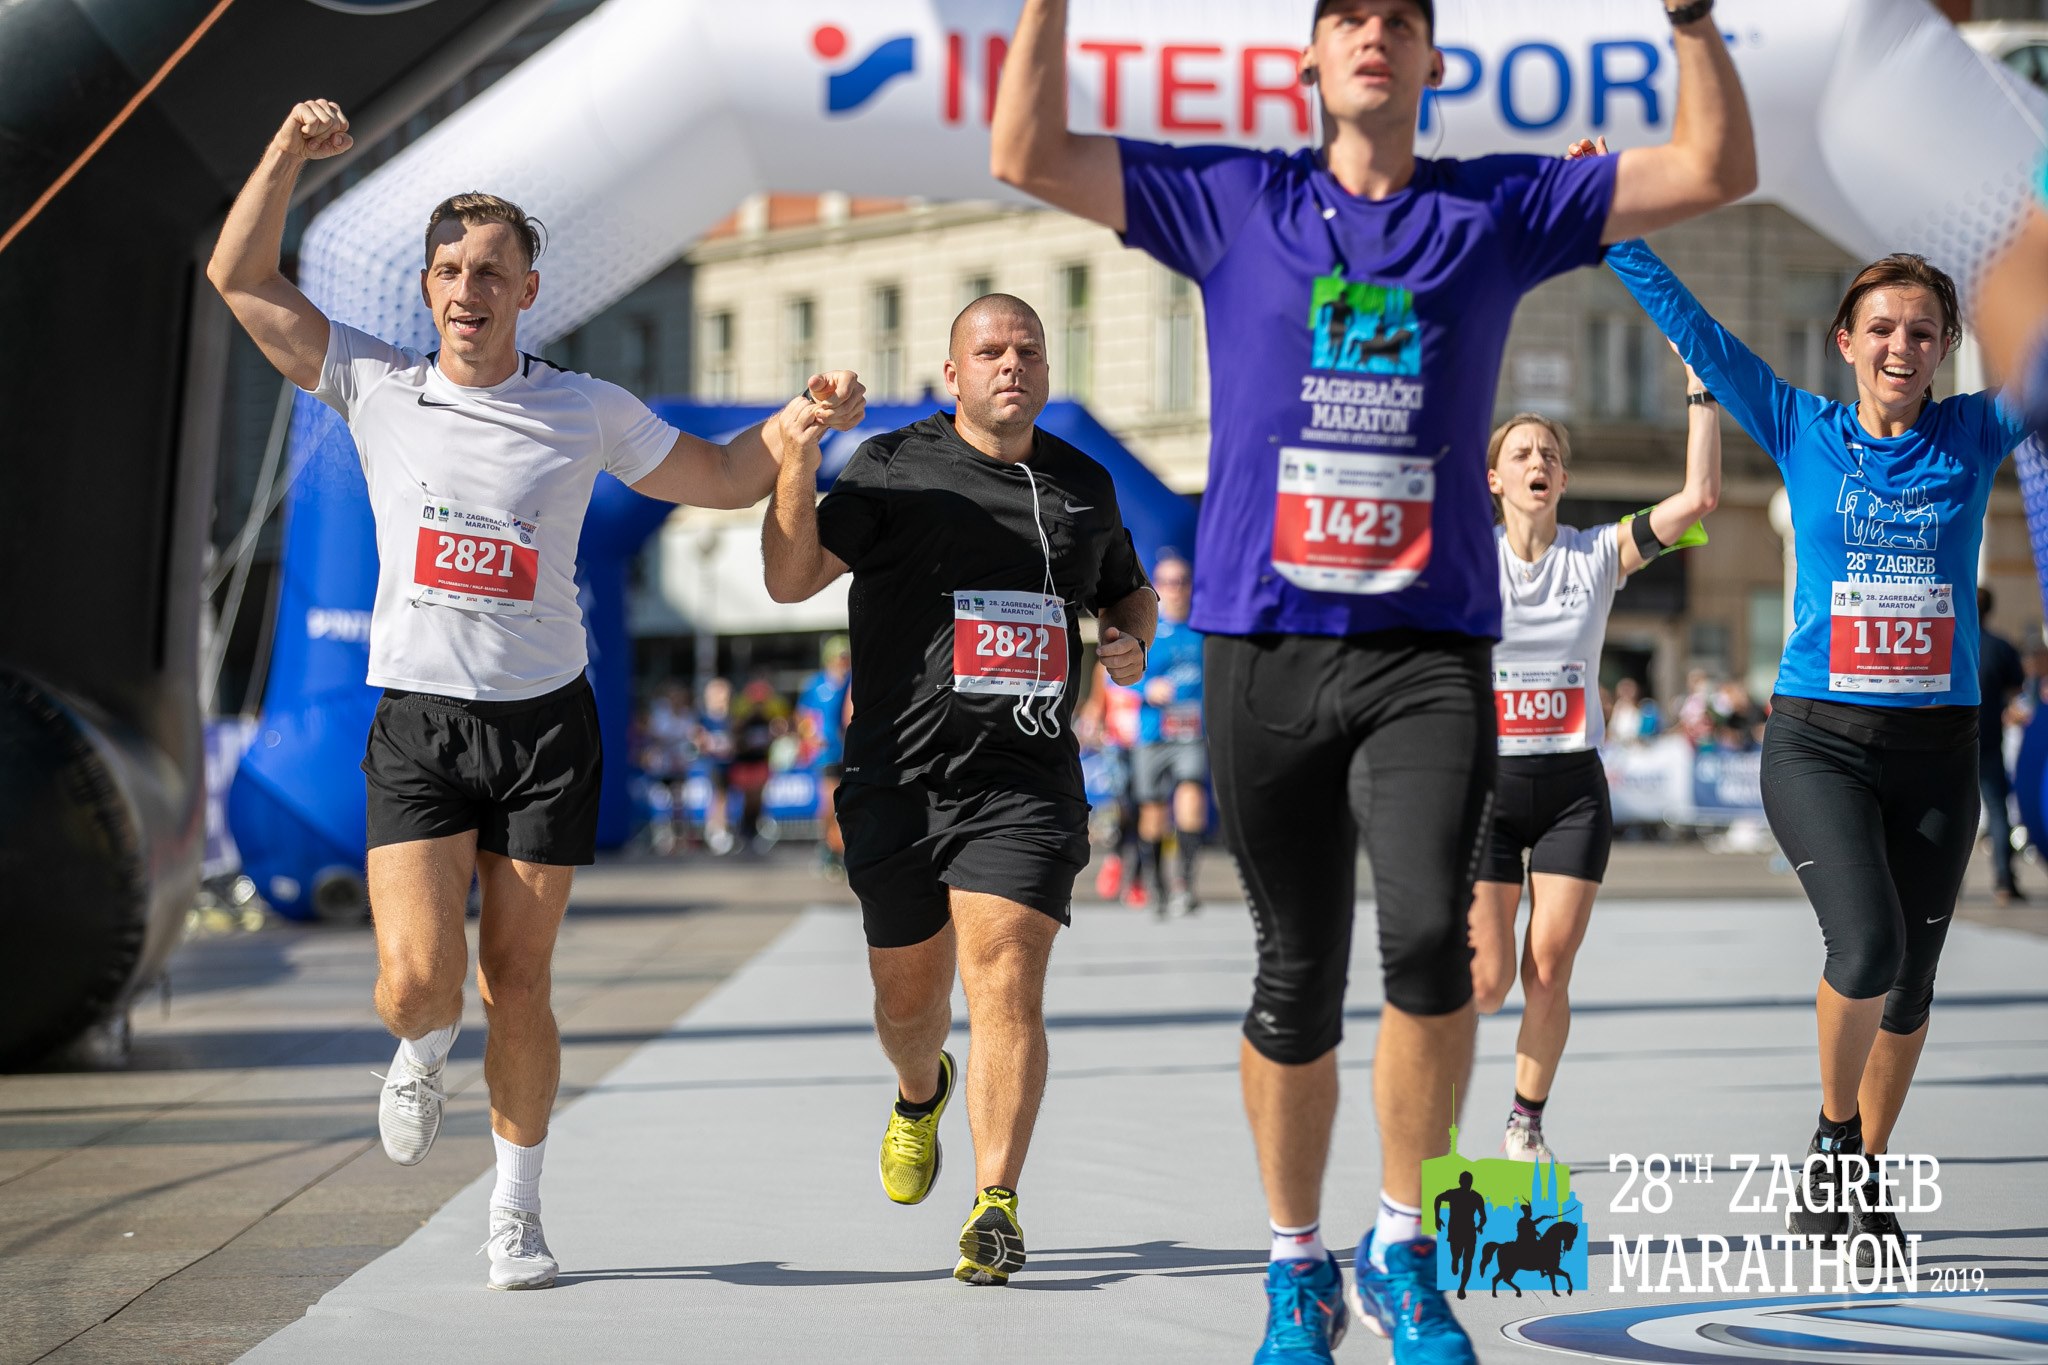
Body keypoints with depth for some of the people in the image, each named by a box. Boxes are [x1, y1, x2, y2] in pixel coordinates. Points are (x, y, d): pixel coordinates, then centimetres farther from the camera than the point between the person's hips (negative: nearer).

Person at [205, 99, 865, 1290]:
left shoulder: (588, 412, 4)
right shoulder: (374, 386, 4)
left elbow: (723, 479, 16)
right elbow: (239, 278, 5)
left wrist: (804, 419, -1)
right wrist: (289, 154, -6)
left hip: (545, 722, 0)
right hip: (417, 723, 0)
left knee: (518, 988, 2)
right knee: (418, 978, -14)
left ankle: (518, 1210, 19)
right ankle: (425, 1055, 24)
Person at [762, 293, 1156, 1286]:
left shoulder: (1084, 485, 12)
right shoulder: (893, 467, 2)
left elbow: (1130, 589, 29)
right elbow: (791, 580, -6)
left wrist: (1132, 643, 6)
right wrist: (797, 457, -19)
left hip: (1027, 783, 0)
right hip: (899, 780, 0)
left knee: (1005, 986, -14)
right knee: (907, 996, 12)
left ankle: (995, 1206, -12)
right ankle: (921, 1093, 47)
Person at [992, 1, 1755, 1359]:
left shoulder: (1499, 210, 10)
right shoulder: (1233, 202, 9)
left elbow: (1716, 168, 8)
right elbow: (1028, 154, 5)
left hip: (1431, 647, 0)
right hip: (1266, 640, 0)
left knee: (1430, 935, -20)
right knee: (1298, 979, 6)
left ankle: (1406, 1248, 0)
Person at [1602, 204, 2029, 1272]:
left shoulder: (1975, 436, 6)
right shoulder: (1802, 432, 3)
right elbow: (1689, 327, 3)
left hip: (1936, 750, 2)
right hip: (1817, 742, -2)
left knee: (1909, 983, 8)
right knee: (1868, 944, -21)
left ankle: (1862, 1182, 26)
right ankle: (1832, 1139, 3)